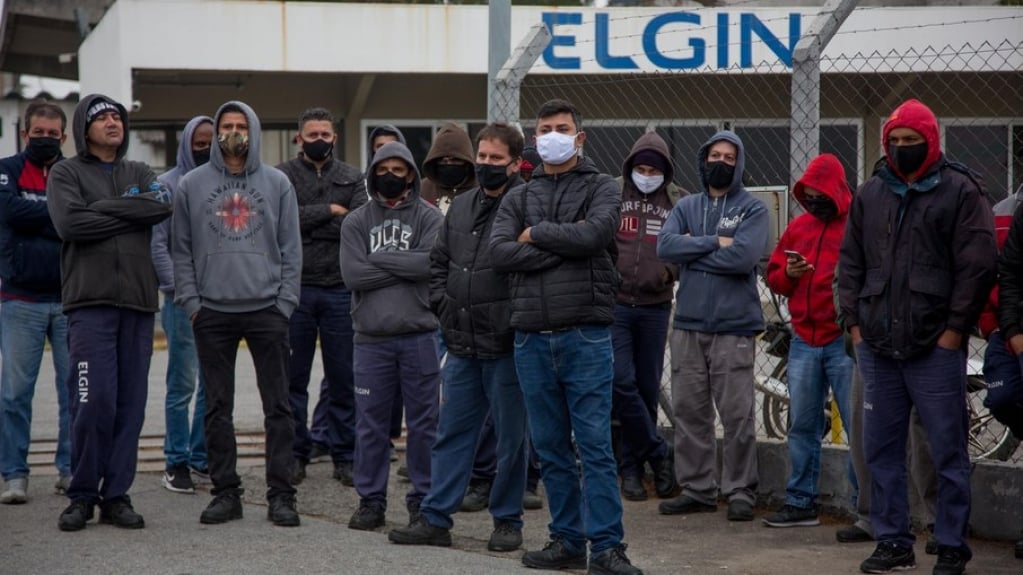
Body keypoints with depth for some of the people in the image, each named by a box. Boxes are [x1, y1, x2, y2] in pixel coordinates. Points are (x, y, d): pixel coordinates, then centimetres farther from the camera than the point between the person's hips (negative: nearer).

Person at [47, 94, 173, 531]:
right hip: (90, 302, -4)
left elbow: (163, 204, -3)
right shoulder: (66, 173, 8)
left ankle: (116, 495, 9)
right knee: (94, 401, -10)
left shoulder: (139, 174, 19)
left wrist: (104, 208, -8)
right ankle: (82, 495, 3)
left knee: (130, 404, 2)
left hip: (138, 302, 4)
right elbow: (69, 222, -11)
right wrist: (130, 215, -4)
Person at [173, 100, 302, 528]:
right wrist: (190, 302, -2)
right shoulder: (192, 185, 6)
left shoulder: (277, 184, 6)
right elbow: (181, 250, 7)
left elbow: (291, 249, 5)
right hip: (211, 312, 1)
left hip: (267, 310, 0)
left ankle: (280, 494, 3)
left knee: (277, 406, 0)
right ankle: (225, 492, 12)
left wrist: (285, 303, -3)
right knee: (218, 408, 5)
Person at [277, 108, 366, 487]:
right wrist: (329, 211, -10)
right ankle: (296, 454, 13)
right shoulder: (282, 176, 5)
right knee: (293, 377, 4)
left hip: (340, 289, 1)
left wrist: (307, 224, -12)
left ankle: (345, 456, 13)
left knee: (343, 378, 5)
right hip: (295, 288, -1)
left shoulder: (352, 178, 10)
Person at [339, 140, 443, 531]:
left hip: (419, 335, -1)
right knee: (370, 423, 5)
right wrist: (405, 267, -8)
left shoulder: (429, 218, 4)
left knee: (424, 422, 4)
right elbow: (353, 274, -5)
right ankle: (371, 500, 14)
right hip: (371, 337, 1)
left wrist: (380, 257, -9)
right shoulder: (356, 222, 9)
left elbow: (432, 262, -14)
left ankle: (423, 499, 12)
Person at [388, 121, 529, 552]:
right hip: (463, 345, 7)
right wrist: (442, 302, 10)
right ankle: (435, 519, 15)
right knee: (451, 433, 10)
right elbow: (439, 260, 22)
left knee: (510, 437, 5)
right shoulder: (460, 207, 12)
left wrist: (512, 318, -14)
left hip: (505, 346, -7)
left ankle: (507, 521, 16)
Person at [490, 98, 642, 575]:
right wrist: (564, 244, -11)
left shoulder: (601, 189, 5)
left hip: (585, 334, -4)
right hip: (532, 337, 4)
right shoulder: (518, 198, 14)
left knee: (595, 445, -6)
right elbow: (501, 253, -3)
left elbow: (593, 235, -15)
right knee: (551, 449, 9)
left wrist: (536, 234, -4)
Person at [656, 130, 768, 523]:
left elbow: (743, 256, -16)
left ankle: (740, 491, 4)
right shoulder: (687, 206, 13)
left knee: (737, 414, -4)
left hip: (734, 328, -4)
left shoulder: (752, 209, 1)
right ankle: (696, 488, 15)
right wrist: (715, 243, -11)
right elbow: (665, 246, -4)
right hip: (688, 325, 4)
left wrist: (693, 249, -7)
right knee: (689, 411, 7)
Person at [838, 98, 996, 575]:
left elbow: (977, 267, -6)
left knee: (948, 451, -1)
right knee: (881, 449, 8)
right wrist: (854, 323, 8)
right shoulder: (869, 195, 14)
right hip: (877, 348, 5)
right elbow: (851, 264, 17)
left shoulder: (960, 192, -1)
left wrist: (955, 330, -9)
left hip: (936, 349, -5)